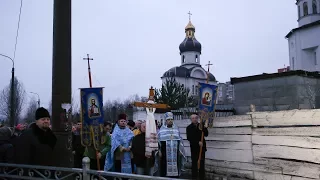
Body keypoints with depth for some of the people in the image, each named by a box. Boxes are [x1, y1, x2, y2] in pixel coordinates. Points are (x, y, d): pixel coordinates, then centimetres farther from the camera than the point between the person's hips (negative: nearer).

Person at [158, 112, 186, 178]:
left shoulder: (176, 129, 9)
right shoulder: (162, 129, 1)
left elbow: (180, 140, 12)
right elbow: (158, 141, 1)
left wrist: (180, 150, 6)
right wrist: (159, 151, -5)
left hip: (175, 153, 2)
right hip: (165, 153, -2)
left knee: (175, 168, 4)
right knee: (164, 169, -1)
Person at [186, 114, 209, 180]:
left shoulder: (201, 125, 6)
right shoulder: (189, 127, -3)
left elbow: (206, 135, 3)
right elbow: (189, 138, -11)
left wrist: (204, 128, -15)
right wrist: (198, 142, -17)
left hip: (202, 147, 3)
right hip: (194, 148, -3)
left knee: (202, 163, 6)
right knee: (194, 163, 3)